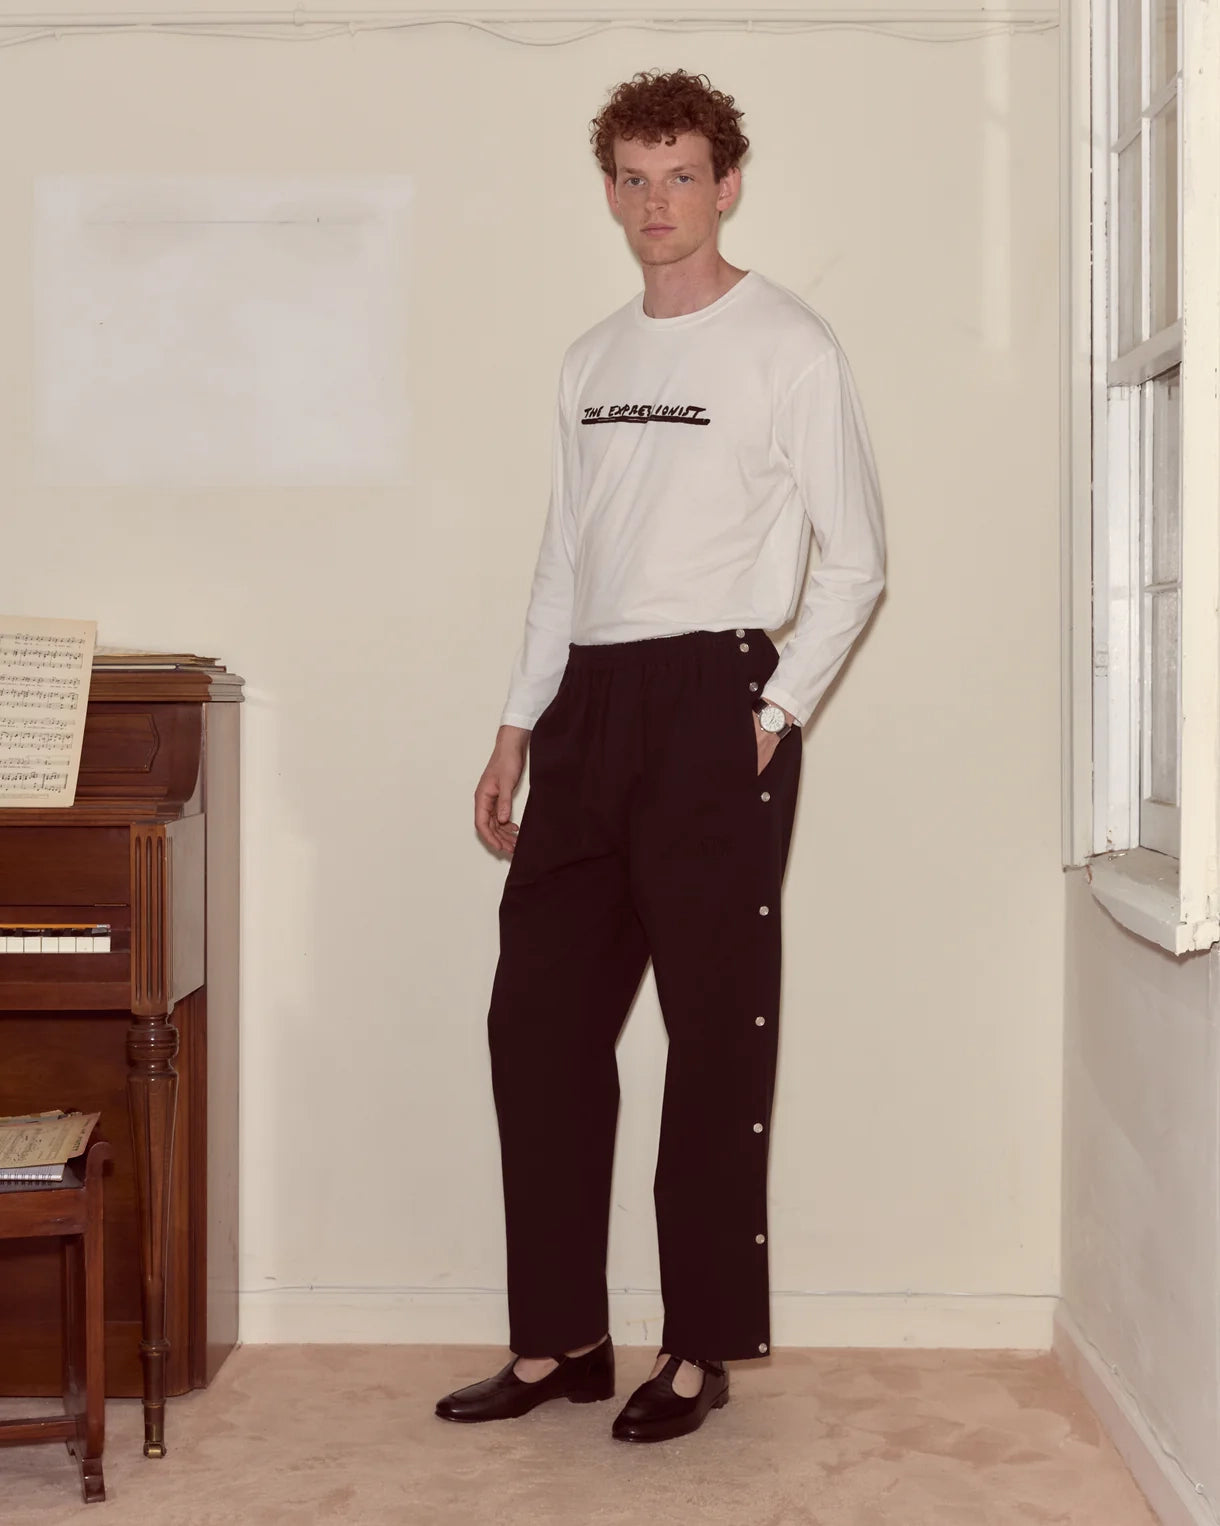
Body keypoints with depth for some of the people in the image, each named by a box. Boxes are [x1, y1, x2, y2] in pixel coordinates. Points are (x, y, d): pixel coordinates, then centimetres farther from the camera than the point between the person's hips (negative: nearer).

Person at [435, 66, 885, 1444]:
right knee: (540, 1015, 4)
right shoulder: (592, 360, 17)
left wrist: (776, 716, -10)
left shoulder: (788, 346, -2)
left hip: (712, 699, -6)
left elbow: (852, 563, -3)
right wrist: (517, 730, 15)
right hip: (590, 703, 7)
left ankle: (701, 1349, 11)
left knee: (717, 1031, -1)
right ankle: (560, 1338, 16)